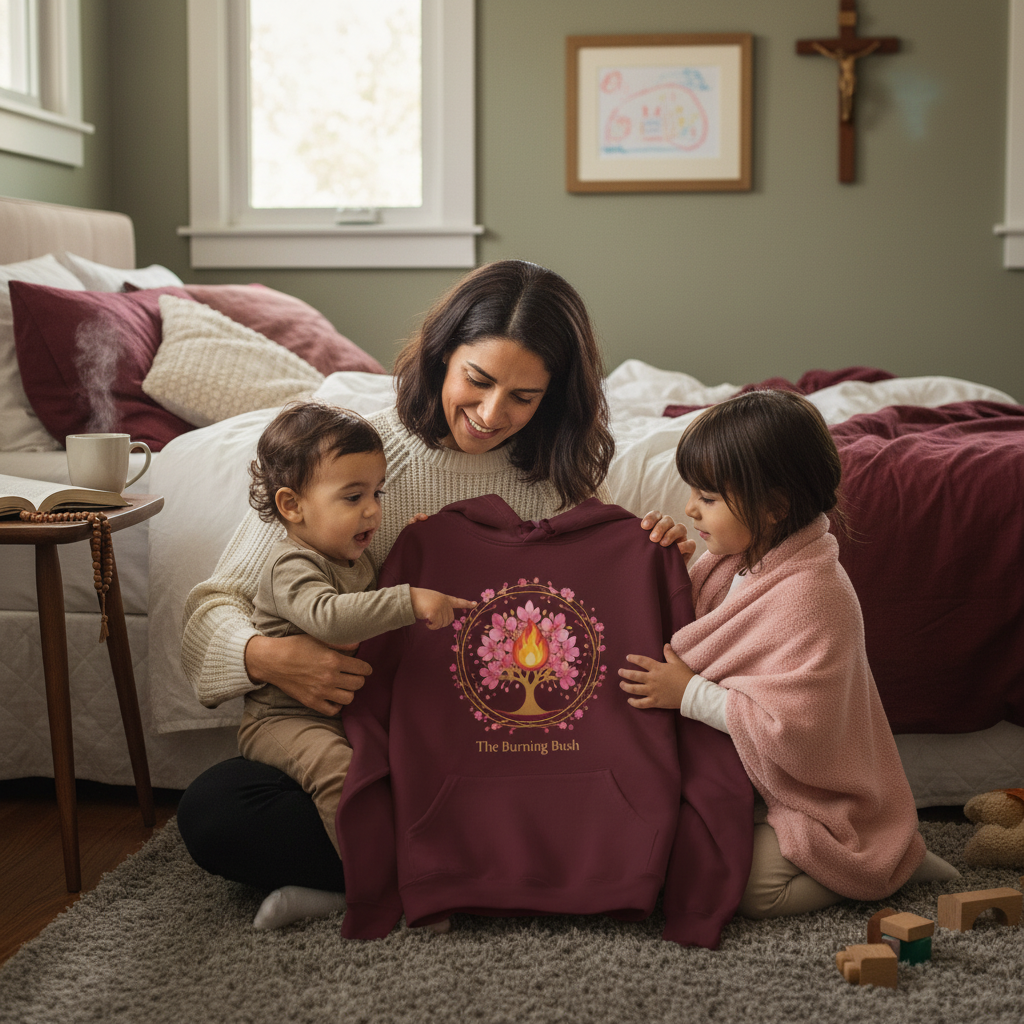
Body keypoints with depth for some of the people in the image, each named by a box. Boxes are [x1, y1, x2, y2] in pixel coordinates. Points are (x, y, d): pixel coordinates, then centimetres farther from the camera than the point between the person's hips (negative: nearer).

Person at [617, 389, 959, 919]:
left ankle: (889, 861, 2)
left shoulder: (812, 597, -27)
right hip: (753, 780, 9)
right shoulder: (736, 558, 0)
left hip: (815, 794, -9)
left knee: (750, 888, -23)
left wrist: (689, 694, -24)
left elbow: (793, 730, -29)